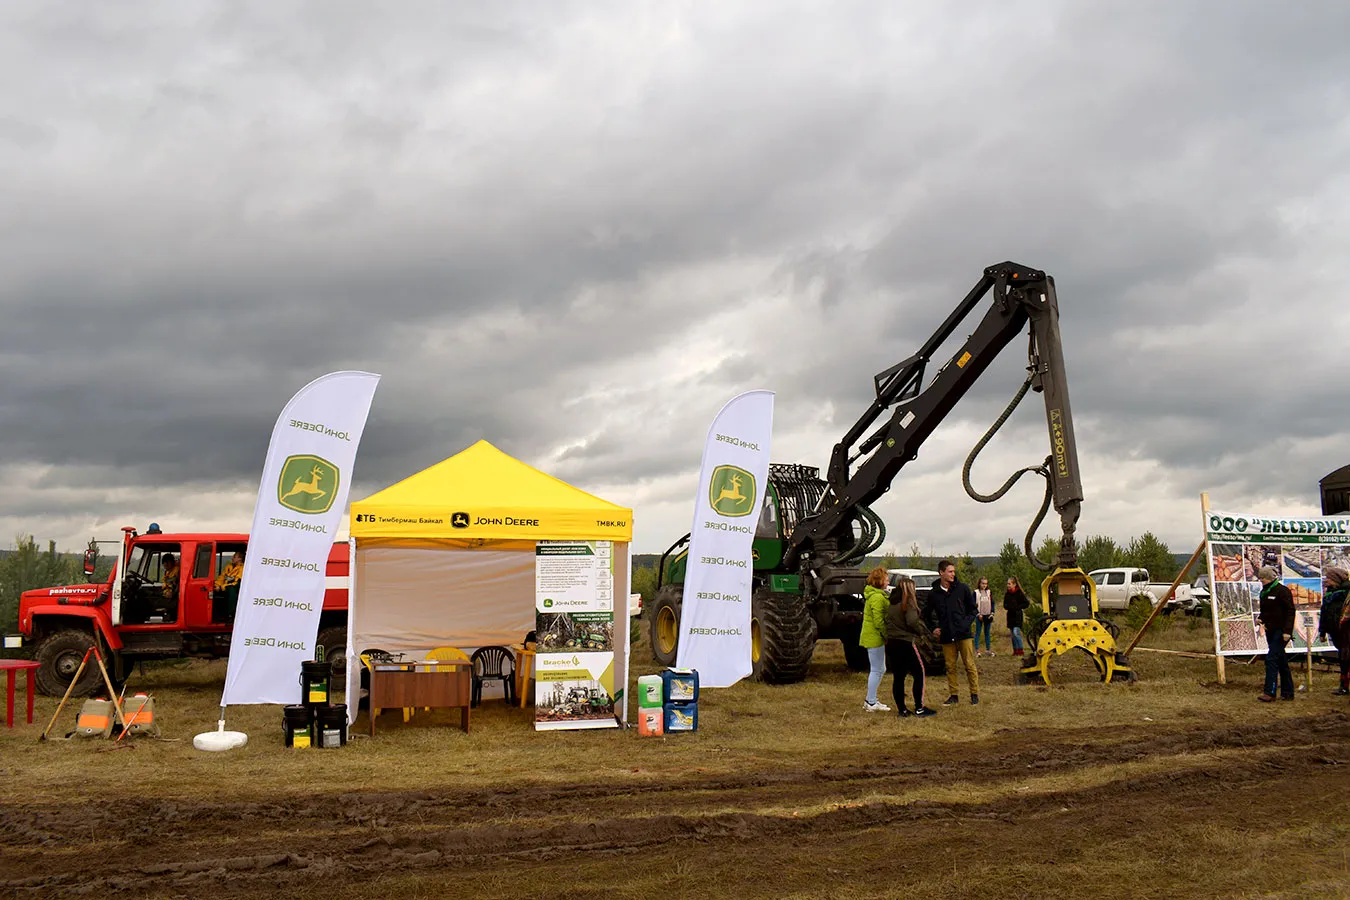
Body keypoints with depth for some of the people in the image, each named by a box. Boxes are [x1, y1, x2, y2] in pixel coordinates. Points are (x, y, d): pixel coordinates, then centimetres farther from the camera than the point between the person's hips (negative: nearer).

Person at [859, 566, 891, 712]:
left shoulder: (873, 595, 16)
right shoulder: (877, 597, -18)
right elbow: (879, 621, -22)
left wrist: (885, 635, 15)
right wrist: (887, 636, -14)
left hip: (872, 637, 11)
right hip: (875, 638, -11)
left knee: (880, 669, 16)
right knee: (876, 670, -3)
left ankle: (870, 700, 22)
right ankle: (871, 703, 3)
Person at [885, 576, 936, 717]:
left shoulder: (891, 603, 13)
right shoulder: (908, 602, -10)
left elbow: (887, 621, 13)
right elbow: (912, 621, -21)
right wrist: (921, 632, -5)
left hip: (891, 643, 7)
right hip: (906, 643, -7)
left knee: (898, 677, 9)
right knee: (919, 674, 3)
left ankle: (902, 709, 11)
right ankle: (919, 708, 2)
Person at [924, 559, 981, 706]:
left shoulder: (963, 588, 0)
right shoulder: (933, 593, 3)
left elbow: (972, 609, 7)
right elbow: (928, 614, 18)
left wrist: (966, 623, -7)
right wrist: (933, 628, 5)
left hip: (964, 634, -2)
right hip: (946, 636, 2)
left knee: (969, 665, 1)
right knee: (950, 667, 6)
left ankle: (974, 694, 12)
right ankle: (953, 696, 15)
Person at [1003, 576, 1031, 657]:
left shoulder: (1019, 593, -9)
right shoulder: (1007, 594, 7)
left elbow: (1027, 603, -7)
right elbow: (1005, 605, 15)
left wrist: (1018, 607, -15)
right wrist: (1008, 607, -7)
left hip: (1017, 616, -6)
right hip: (1010, 615, 6)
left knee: (1016, 632, -17)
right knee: (1013, 634, 9)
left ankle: (1020, 650, -9)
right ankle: (1015, 650, 14)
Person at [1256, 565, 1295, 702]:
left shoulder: (1282, 591, -11)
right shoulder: (1264, 592, 14)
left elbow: (1290, 611, -15)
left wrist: (1287, 630, -20)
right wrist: (1261, 619, 4)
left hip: (1281, 632, -9)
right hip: (1270, 631, 9)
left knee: (1271, 659, -15)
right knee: (1281, 661, 12)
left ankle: (1270, 692, -16)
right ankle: (1287, 692, 18)